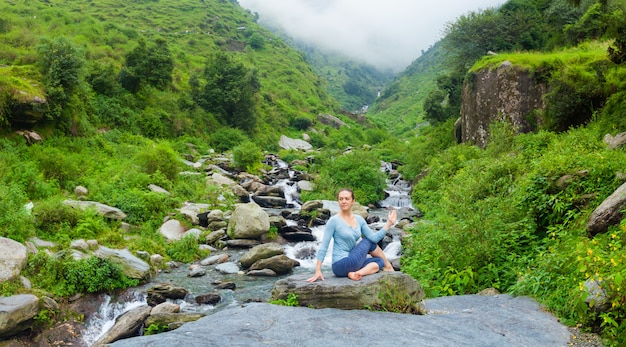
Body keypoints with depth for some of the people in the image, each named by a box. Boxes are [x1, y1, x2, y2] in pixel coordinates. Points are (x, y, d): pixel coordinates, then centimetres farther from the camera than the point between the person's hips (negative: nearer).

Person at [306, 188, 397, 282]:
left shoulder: (359, 220, 6)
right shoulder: (334, 221, -12)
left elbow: (374, 238, 1)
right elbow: (324, 246, -12)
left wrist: (389, 224, -4)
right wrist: (318, 271, -16)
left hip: (352, 263, 7)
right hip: (341, 265, -7)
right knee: (368, 241, 1)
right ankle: (388, 266, 21)